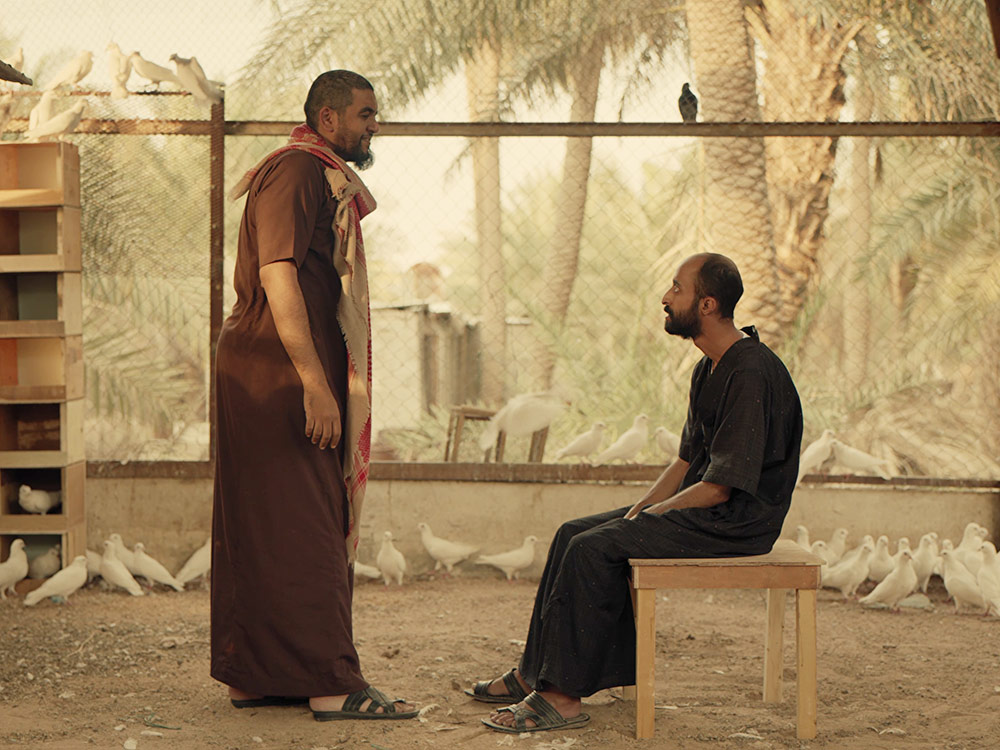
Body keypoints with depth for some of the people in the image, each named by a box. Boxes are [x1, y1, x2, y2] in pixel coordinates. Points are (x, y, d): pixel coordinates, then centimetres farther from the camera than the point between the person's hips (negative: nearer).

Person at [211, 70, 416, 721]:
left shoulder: (325, 178, 22)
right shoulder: (297, 172, -11)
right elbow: (277, 274, -21)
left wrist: (317, 381, 21)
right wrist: (315, 384, -25)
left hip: (265, 375, 10)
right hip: (280, 374, -10)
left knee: (263, 531, 10)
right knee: (303, 529, -9)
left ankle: (252, 676, 15)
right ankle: (332, 684, -7)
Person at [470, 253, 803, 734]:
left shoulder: (751, 374, -21)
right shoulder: (710, 369, 13)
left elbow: (720, 487, -22)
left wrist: (648, 515, -11)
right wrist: (637, 511, 4)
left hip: (737, 521, -10)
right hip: (701, 509, 10)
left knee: (594, 549, -21)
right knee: (574, 534, 2)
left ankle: (562, 695, -17)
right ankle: (533, 674, 5)